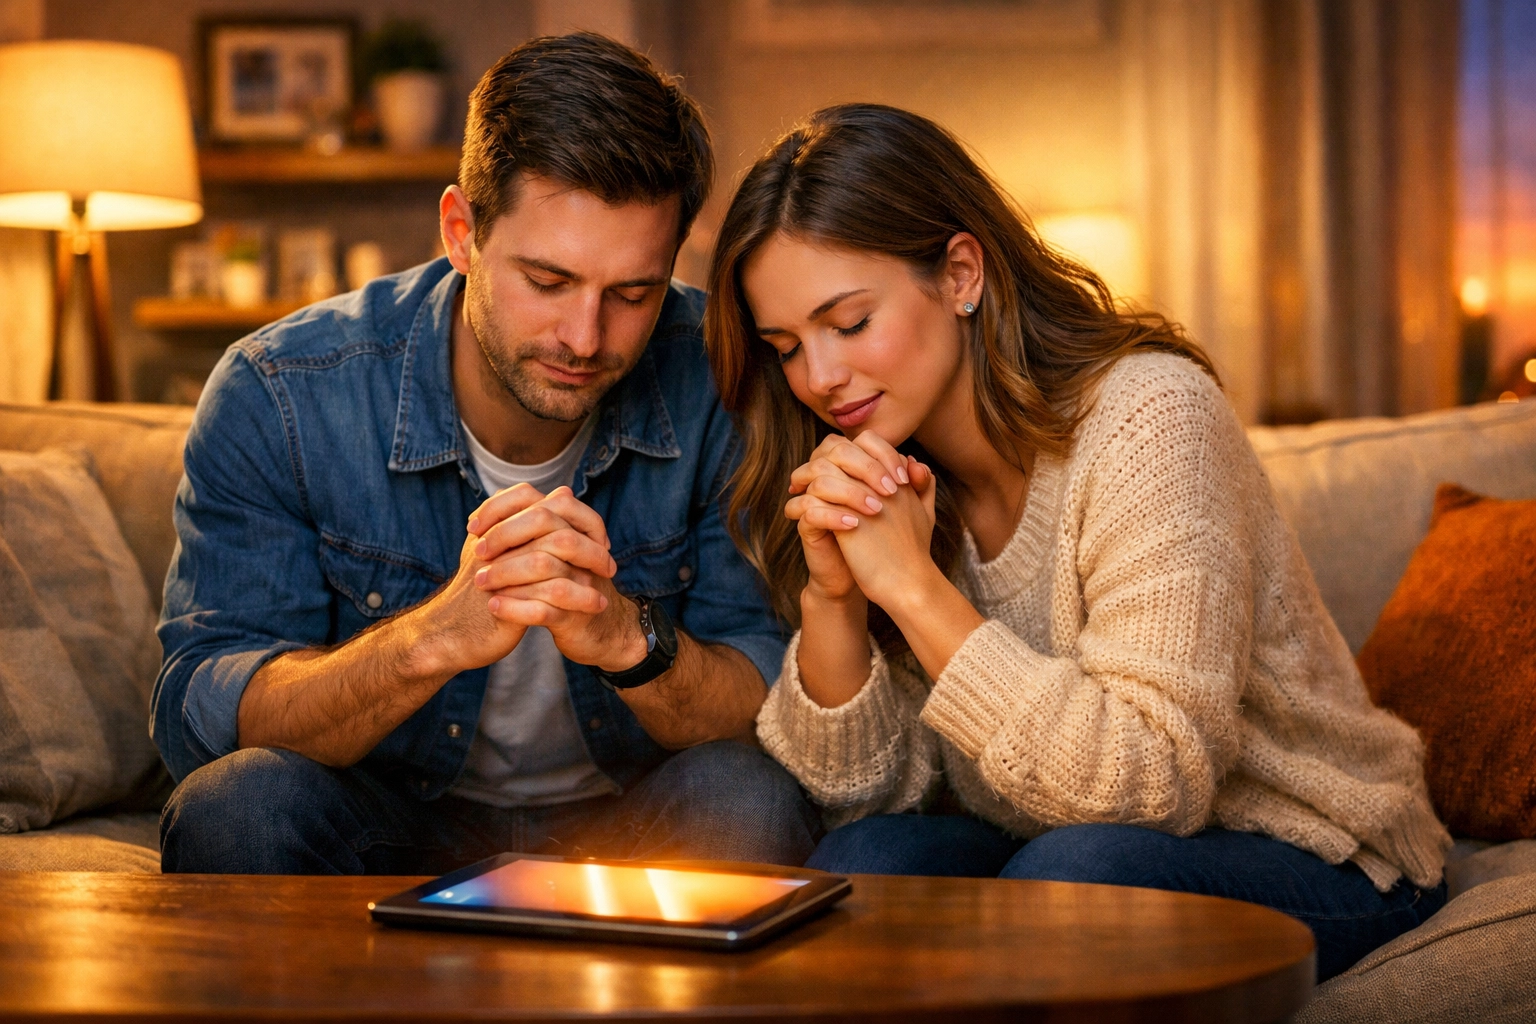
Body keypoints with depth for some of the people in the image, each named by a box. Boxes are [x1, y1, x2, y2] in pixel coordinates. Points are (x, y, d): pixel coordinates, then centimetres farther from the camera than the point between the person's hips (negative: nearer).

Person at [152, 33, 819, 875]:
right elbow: (195, 721, -21)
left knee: (746, 798, -31)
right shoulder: (277, 397, -16)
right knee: (241, 804, -30)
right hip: (389, 824, 0)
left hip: (627, 825, 0)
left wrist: (631, 637, -37)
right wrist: (437, 636, -40)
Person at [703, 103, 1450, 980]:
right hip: (1033, 847, 4)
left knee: (1070, 871, -33)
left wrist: (913, 586, -29)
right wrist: (831, 599, -21)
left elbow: (1158, 781, -28)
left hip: (1309, 862, -4)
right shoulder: (882, 476, -2)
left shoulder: (1146, 415, -21)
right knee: (866, 863, -25)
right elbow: (866, 789, -3)